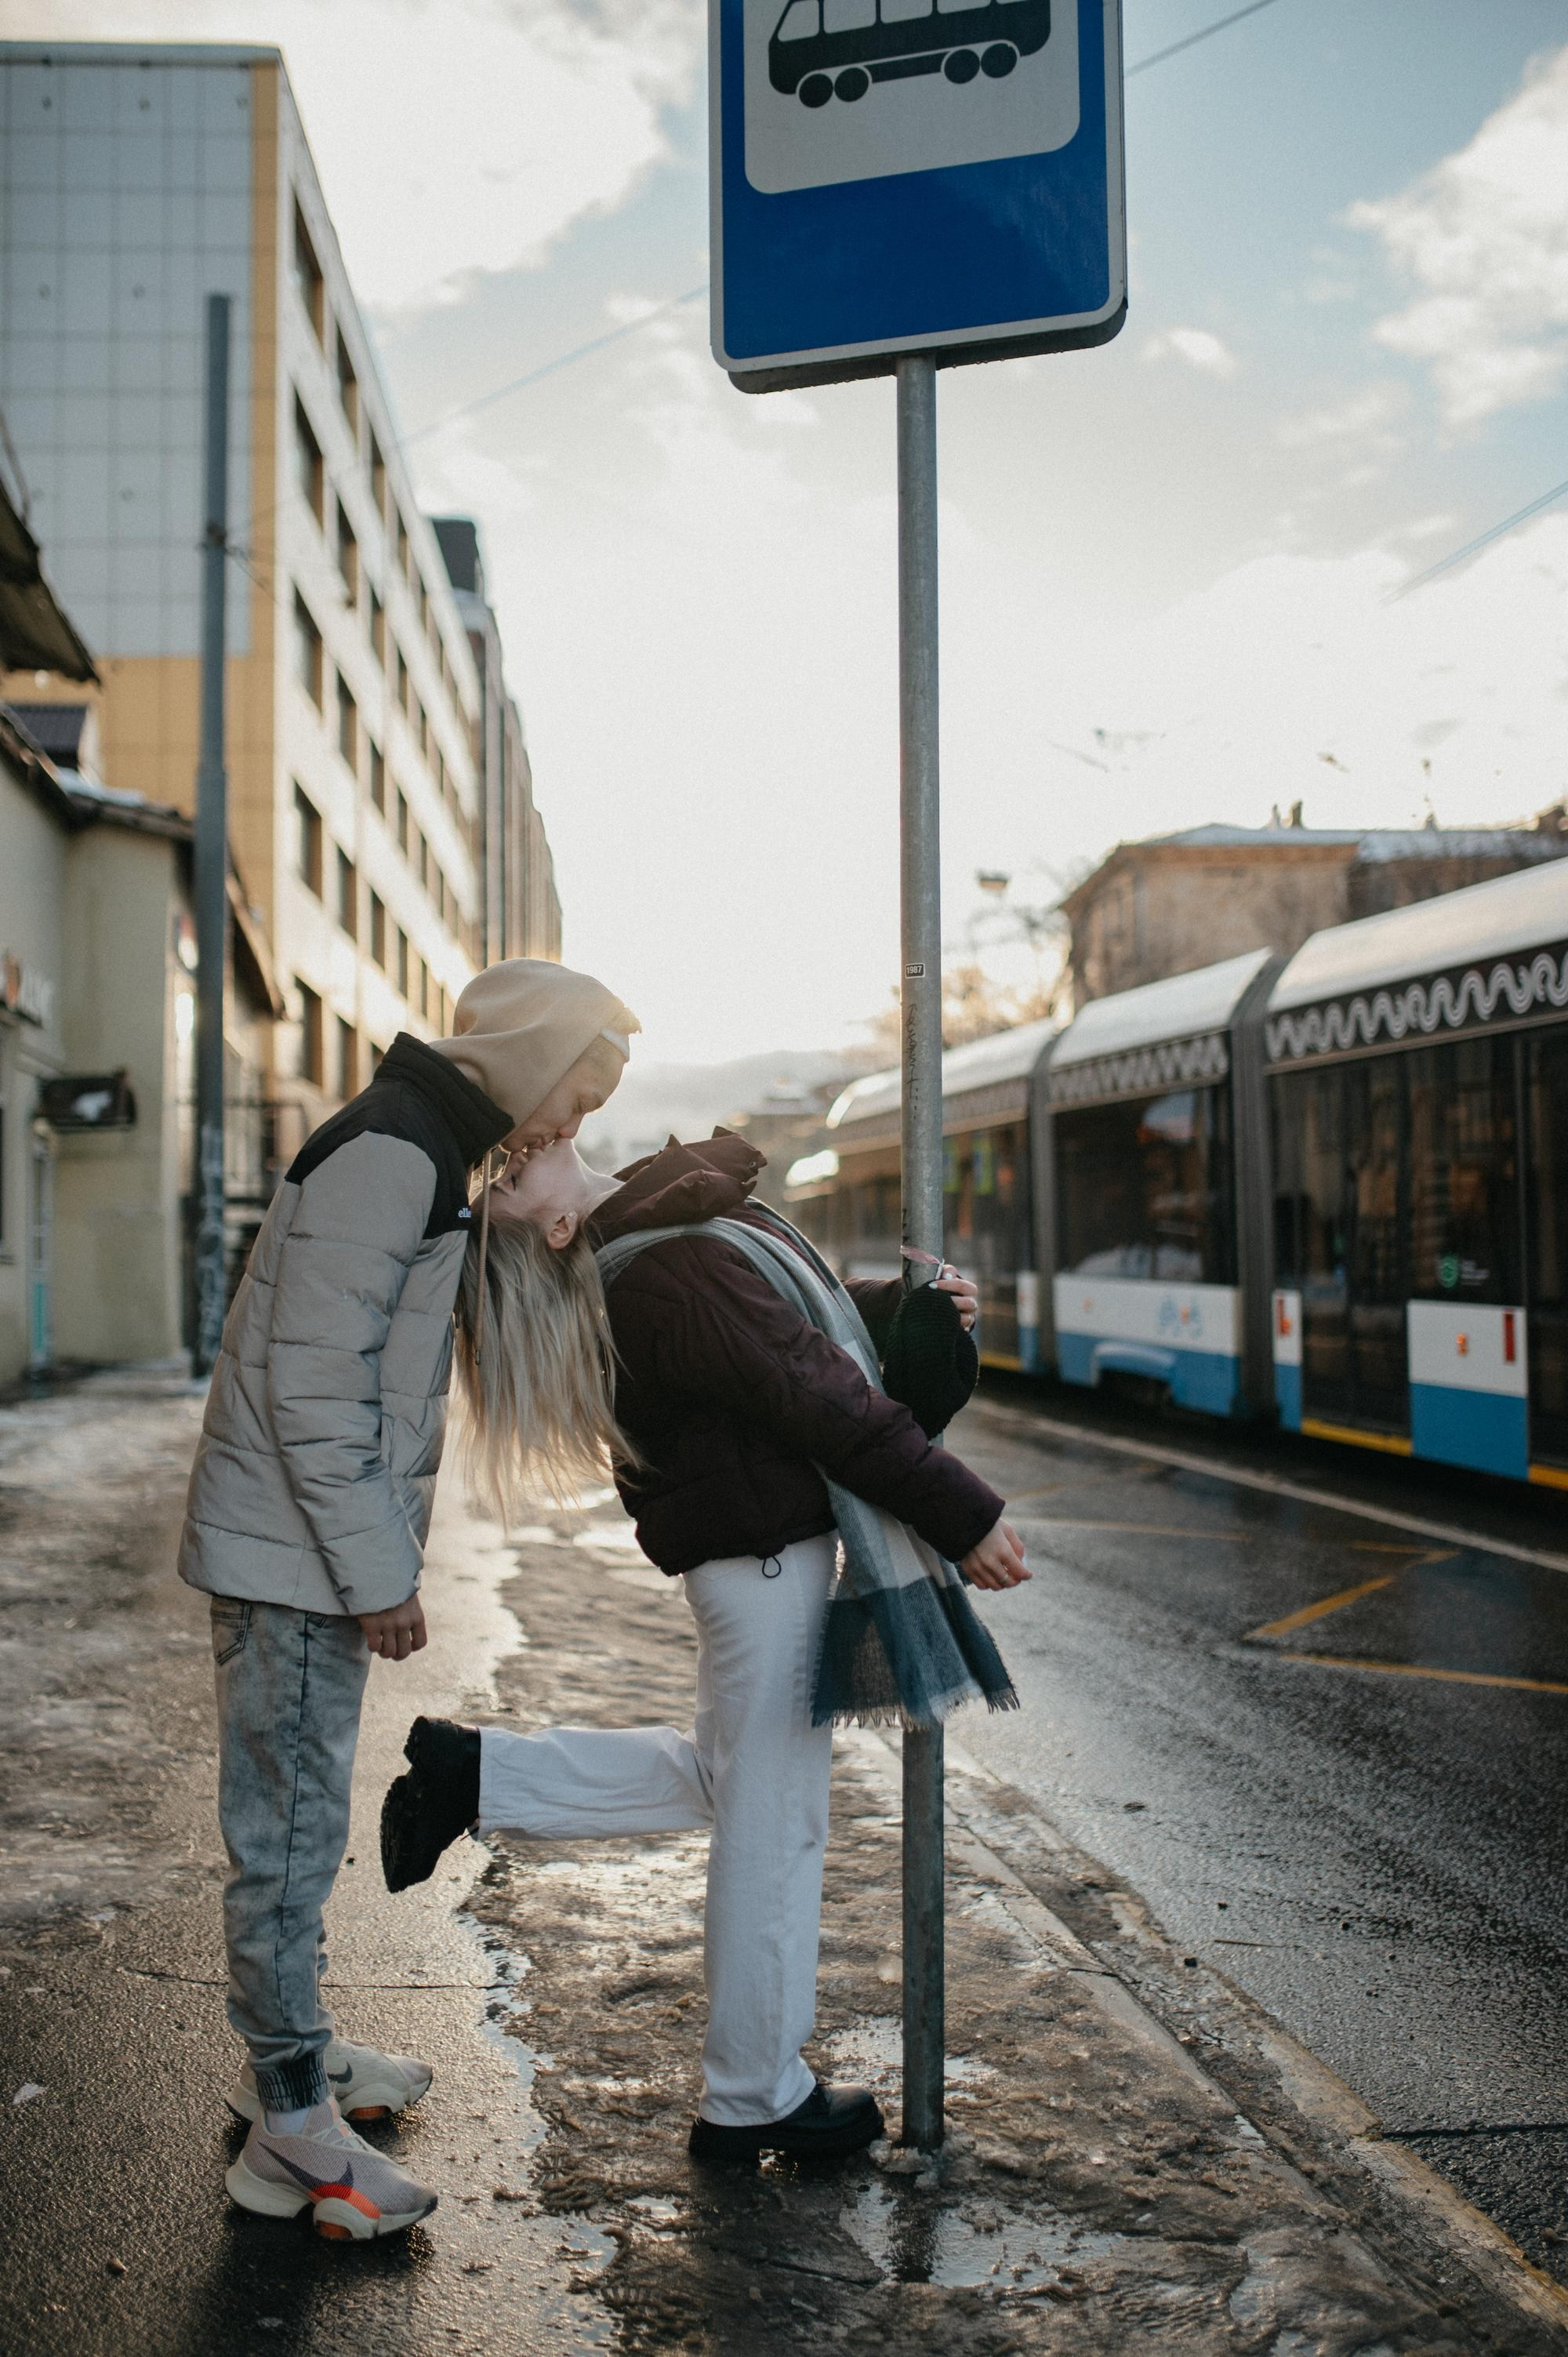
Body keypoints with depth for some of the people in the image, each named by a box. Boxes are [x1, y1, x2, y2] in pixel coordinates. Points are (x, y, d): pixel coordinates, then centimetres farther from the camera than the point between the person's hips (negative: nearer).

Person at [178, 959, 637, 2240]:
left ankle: (294, 2048, 33)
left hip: (313, 1554, 10)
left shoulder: (424, 1149, 15)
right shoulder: (387, 1155, -18)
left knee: (301, 1816, 19)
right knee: (292, 1827, -3)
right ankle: (291, 2126, 6)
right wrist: (376, 1571, -19)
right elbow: (314, 1381, -23)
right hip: (294, 1557, -10)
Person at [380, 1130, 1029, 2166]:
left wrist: (902, 1304, 3)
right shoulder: (669, 1273, -25)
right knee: (774, 1820, 4)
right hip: (767, 1546, -9)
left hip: (751, 1542, 9)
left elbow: (792, 1323, 19)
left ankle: (475, 1771, 17)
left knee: (728, 1777, 22)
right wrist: (965, 1515, -20)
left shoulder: (682, 1221, 5)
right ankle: (757, 2100, 20)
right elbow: (821, 1400, -24)